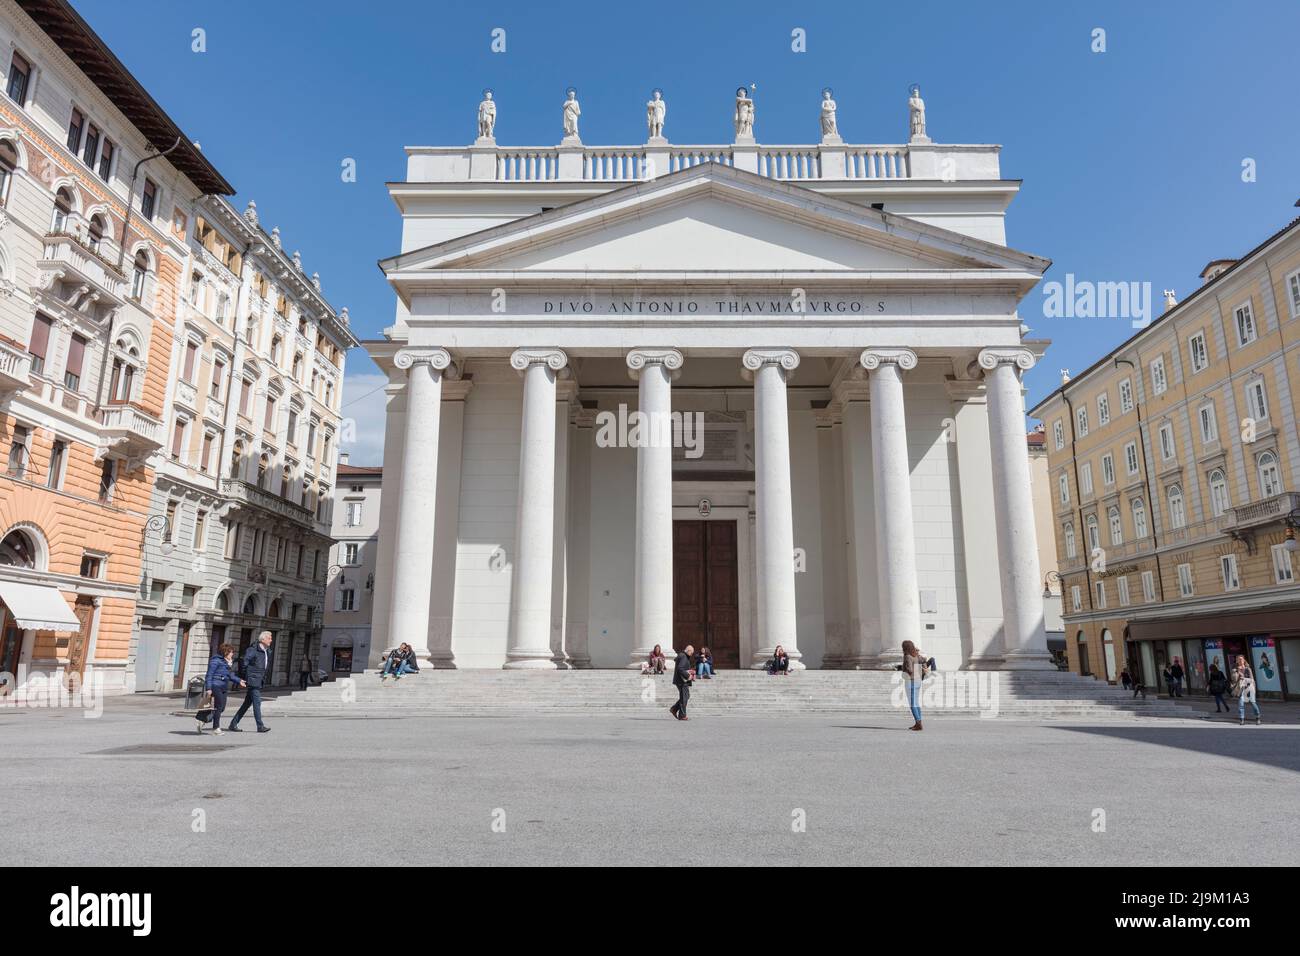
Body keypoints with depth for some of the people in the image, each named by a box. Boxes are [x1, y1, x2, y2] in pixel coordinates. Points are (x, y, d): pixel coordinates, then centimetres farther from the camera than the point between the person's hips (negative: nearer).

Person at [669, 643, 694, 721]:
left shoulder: (681, 656, 17)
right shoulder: (683, 657, -16)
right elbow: (680, 669, -27)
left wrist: (689, 672, 15)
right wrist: (687, 676, -20)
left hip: (681, 680, 10)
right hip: (682, 680, -10)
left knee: (686, 696, 17)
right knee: (684, 697, -4)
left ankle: (674, 709, 18)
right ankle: (682, 716, 2)